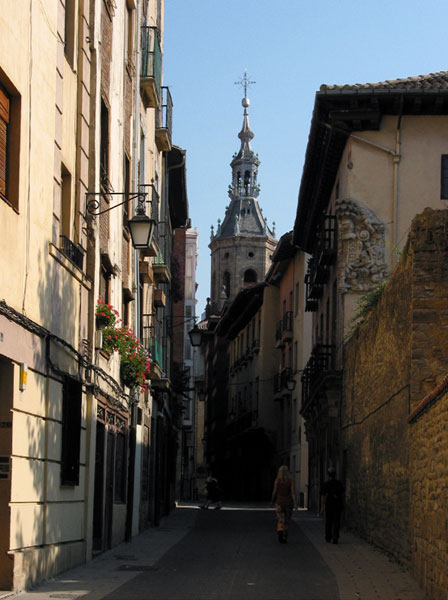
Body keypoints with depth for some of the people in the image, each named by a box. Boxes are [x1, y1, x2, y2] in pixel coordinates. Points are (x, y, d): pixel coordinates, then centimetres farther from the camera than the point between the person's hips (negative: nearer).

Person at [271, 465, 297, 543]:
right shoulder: (290, 480, -4)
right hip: (288, 502, 1)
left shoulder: (277, 480, -5)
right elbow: (293, 492, -11)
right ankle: (284, 538, 18)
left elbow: (275, 492, -4)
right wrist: (295, 503, -13)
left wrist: (272, 501, 10)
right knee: (286, 521, 15)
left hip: (279, 502, -1)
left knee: (280, 520, -2)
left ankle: (280, 531, -31)